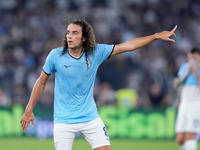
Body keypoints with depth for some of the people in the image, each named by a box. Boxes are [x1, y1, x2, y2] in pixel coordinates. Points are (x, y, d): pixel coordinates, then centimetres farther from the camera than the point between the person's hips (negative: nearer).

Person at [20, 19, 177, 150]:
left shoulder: (96, 52, -5)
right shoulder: (55, 56, -9)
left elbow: (127, 46, -1)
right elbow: (41, 82, 2)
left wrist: (157, 36, -2)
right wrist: (29, 111, 1)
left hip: (90, 117, 2)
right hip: (63, 119, -2)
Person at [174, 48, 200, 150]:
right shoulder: (184, 67, 10)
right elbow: (176, 84, 3)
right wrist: (187, 73, -8)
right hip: (184, 104, 5)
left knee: (190, 137, -15)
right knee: (180, 139, 1)